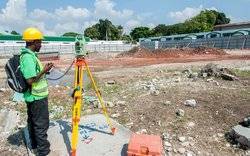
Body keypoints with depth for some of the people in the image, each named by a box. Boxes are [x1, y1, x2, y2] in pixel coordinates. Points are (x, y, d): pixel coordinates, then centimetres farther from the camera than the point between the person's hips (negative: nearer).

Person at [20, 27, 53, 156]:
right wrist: (44, 71, -17)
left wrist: (43, 69, 10)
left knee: (32, 121, 20)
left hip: (32, 96, 10)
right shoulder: (29, 57, -23)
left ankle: (35, 145, 37)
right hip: (37, 97, -10)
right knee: (41, 124, 2)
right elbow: (30, 80, -26)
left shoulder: (26, 54, 8)